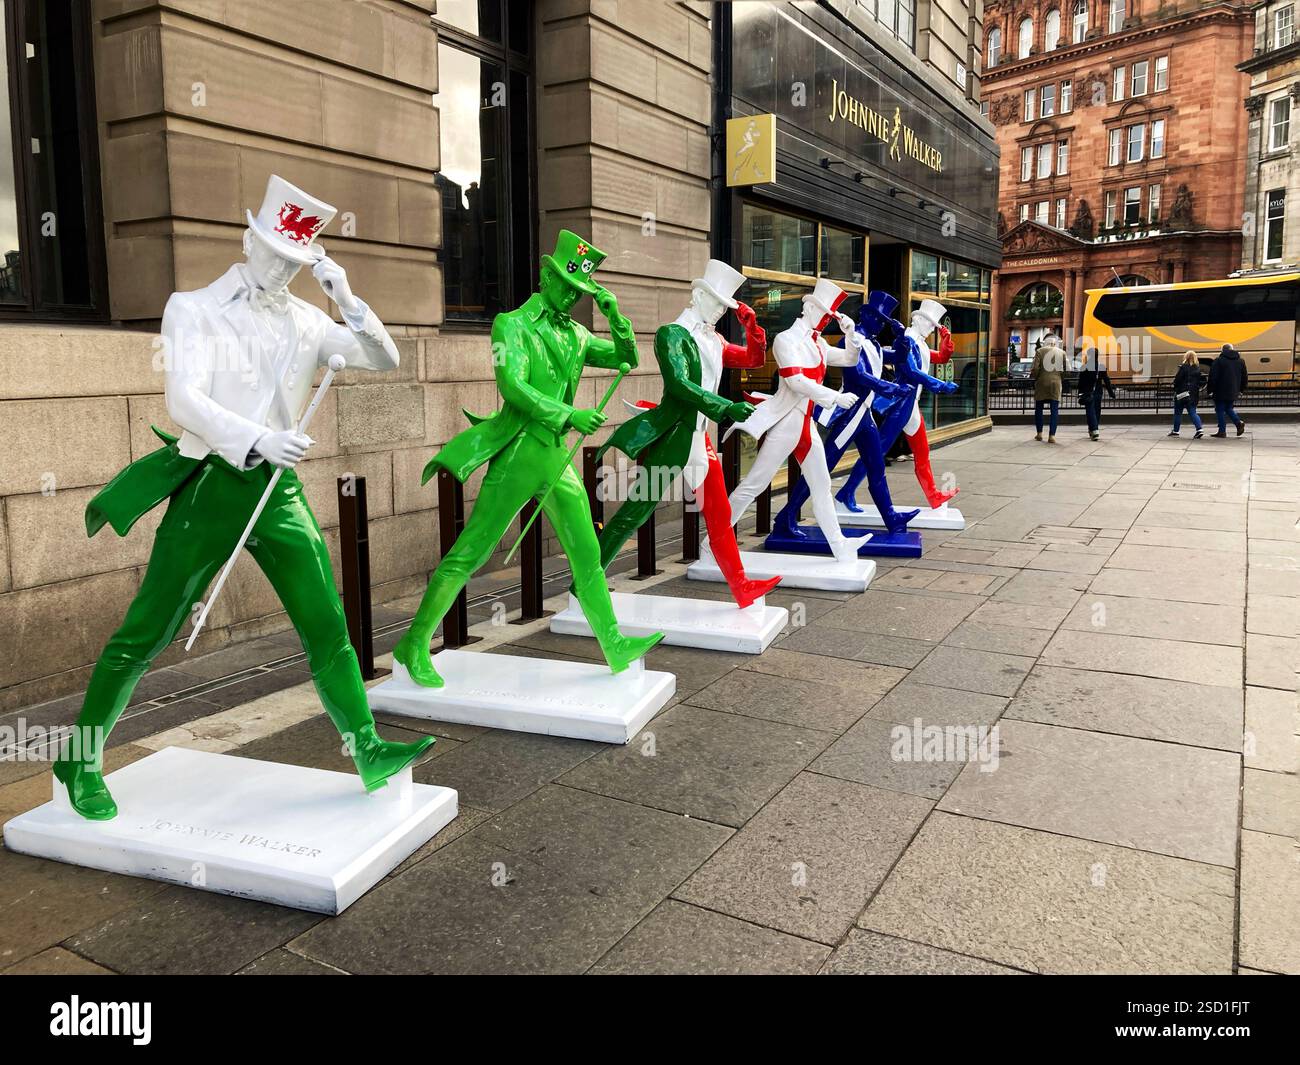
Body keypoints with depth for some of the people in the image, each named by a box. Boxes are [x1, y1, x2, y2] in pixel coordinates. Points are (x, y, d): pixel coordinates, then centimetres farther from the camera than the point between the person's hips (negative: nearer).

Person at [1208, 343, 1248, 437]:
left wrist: (1211, 390, -5)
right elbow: (1244, 377, 15)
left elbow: (1213, 377, -11)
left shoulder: (1218, 361, -9)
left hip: (1221, 391, -6)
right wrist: (1241, 389, 24)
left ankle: (1222, 431, 0)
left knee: (1220, 410, 2)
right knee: (1229, 408, 21)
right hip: (1233, 392, 6)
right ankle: (1239, 423, -1)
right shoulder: (1240, 361, 10)